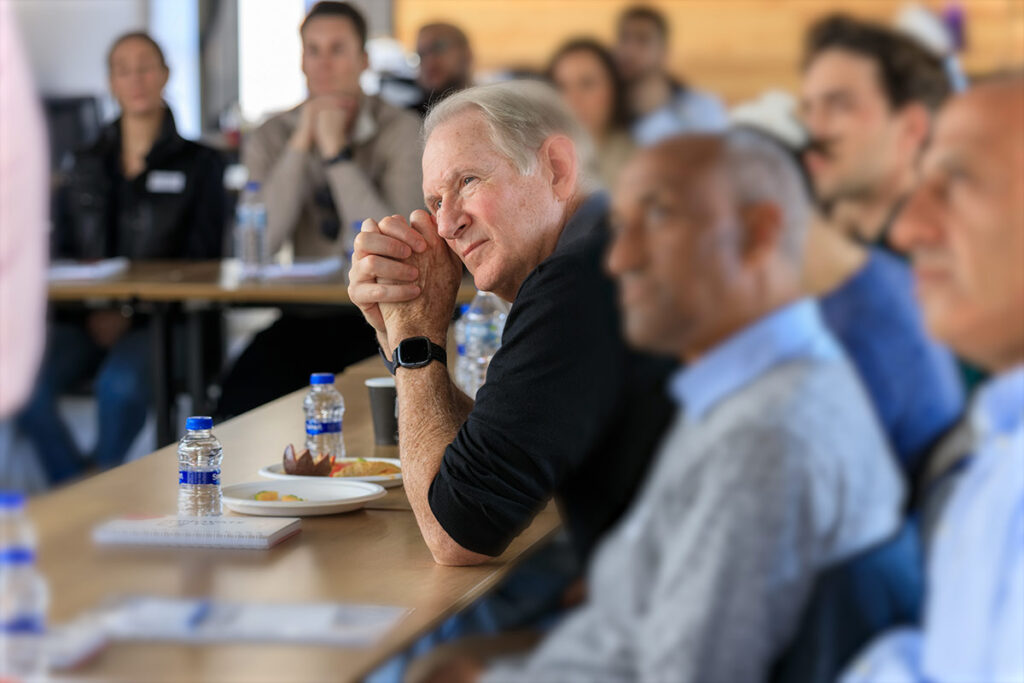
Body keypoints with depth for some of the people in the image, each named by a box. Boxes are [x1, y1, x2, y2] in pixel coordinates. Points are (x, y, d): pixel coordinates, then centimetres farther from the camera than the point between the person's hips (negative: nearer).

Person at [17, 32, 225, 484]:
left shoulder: (199, 164, 9)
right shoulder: (86, 166, 20)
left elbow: (201, 260, 2)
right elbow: (64, 252, 17)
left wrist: (129, 310, -11)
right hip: (89, 318, 3)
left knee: (120, 383, -37)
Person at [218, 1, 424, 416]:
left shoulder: (400, 130, -2)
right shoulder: (272, 137, 6)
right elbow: (260, 243, -11)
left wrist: (335, 150, -14)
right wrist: (301, 143, -11)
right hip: (301, 319, 2)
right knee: (241, 400, -24)